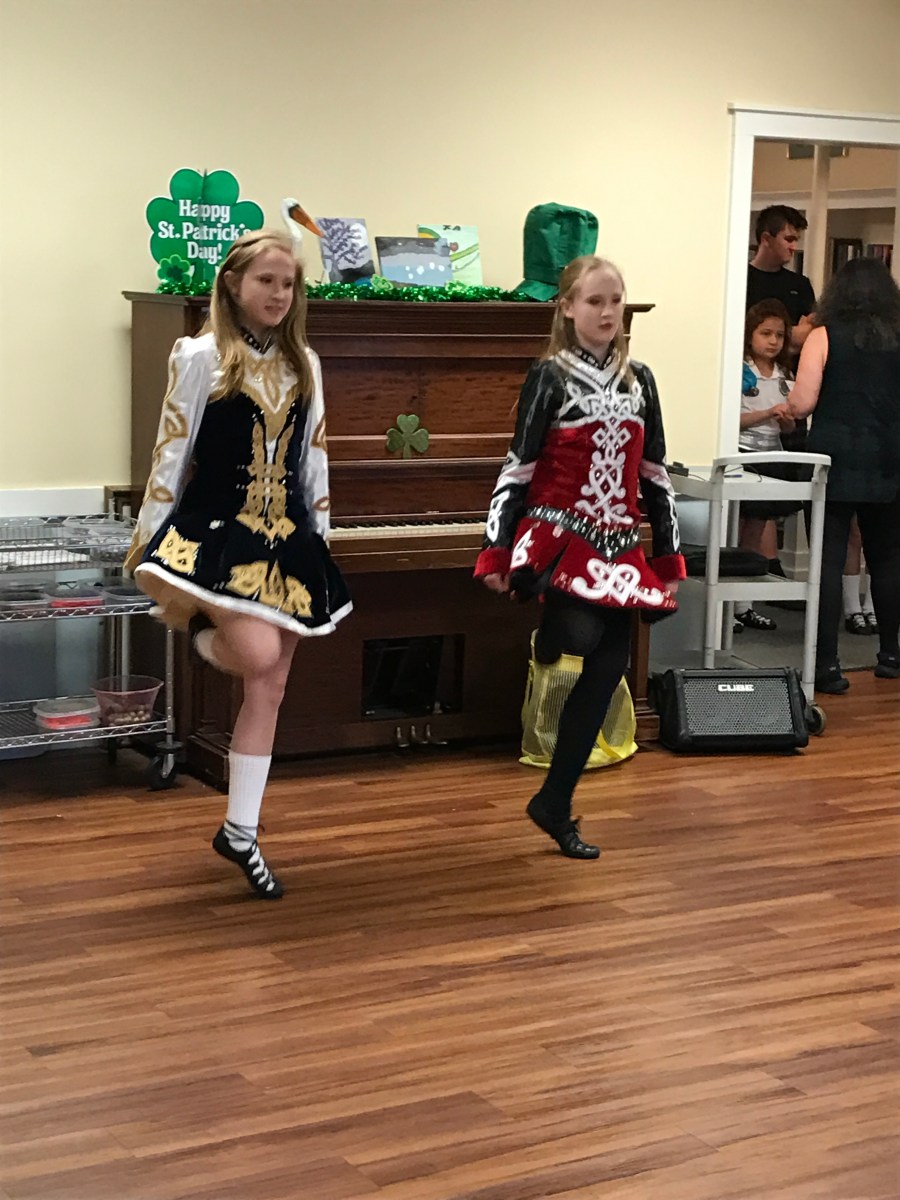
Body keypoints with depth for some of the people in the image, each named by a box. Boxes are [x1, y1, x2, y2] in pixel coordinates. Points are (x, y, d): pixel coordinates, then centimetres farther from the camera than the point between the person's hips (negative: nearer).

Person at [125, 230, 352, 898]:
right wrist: (149, 538, -5)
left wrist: (319, 537, 11)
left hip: (286, 539, 5)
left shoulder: (304, 364, 9)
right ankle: (200, 631, 13)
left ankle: (241, 833, 13)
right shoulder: (200, 357, -5)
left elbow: (314, 459, 13)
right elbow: (173, 451, -5)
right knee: (258, 656, -25)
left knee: (270, 690, 4)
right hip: (218, 532, -5)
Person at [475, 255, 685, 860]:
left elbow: (655, 474, 13)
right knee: (580, 636, -31)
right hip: (558, 536, -5)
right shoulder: (550, 376, -4)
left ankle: (555, 804, 11)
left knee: (609, 666, 2)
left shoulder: (639, 379, 10)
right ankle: (549, 634, 8)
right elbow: (518, 468, -6)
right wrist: (496, 551, -11)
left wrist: (670, 557, 11)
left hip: (618, 544, 5)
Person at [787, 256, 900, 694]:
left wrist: (786, 407, 13)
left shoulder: (824, 337, -3)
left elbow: (801, 404, -9)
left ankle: (827, 665, -5)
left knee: (828, 561, -2)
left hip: (836, 462, -3)